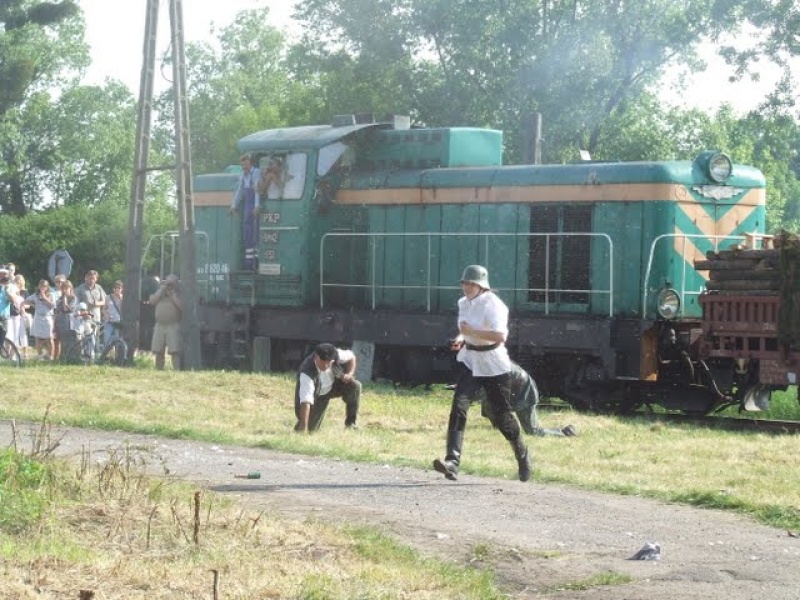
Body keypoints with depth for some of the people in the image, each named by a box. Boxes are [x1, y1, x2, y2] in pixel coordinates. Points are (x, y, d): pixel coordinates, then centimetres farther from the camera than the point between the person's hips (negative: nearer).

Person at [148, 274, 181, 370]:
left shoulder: (178, 294, 4)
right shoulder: (160, 291, 18)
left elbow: (181, 306, -11)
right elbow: (152, 300, 2)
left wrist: (172, 294, -9)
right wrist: (162, 289, 0)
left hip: (173, 326, -5)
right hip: (160, 325, 5)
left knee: (175, 351, -15)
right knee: (158, 351, 6)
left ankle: (177, 369, -19)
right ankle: (159, 369, 13)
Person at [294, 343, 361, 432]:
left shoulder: (336, 354, -31)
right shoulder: (307, 373, -42)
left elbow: (351, 357, -5)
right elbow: (305, 401, -49)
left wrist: (350, 374, -24)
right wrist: (304, 427, -56)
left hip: (333, 385, 3)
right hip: (316, 394, -3)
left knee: (355, 386, -24)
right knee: (310, 428, -9)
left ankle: (350, 424, -7)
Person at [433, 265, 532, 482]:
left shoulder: (493, 305, -19)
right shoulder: (463, 303, 5)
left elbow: (500, 335, -32)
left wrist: (472, 332, -33)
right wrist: (461, 337, 1)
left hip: (493, 364, -5)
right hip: (469, 361, 5)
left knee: (502, 415, 5)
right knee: (459, 406, -15)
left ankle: (522, 455, 33)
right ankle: (452, 462, -24)